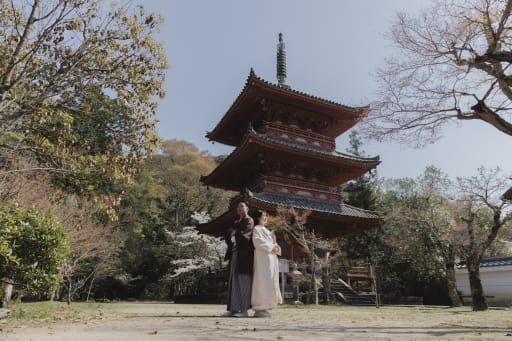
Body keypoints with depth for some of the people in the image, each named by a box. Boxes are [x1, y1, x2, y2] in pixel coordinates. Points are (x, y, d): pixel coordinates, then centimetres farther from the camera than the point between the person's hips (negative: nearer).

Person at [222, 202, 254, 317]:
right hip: (235, 253, 8)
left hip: (244, 255, -8)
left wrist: (235, 233, -6)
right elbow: (227, 233, 11)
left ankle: (244, 309, -3)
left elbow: (246, 234, -15)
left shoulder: (249, 220, 0)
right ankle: (233, 308, 10)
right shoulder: (236, 222, 22)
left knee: (243, 281, -7)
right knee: (234, 281, 6)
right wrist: (230, 233, -9)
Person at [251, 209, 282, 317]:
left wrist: (276, 247, 0)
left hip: (270, 258, 9)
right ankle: (259, 309, -8)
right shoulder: (256, 229, -2)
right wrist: (271, 248, -16)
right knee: (262, 282, -11)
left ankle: (264, 308, 10)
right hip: (262, 258, -9)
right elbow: (258, 242, -15)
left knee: (268, 283, 7)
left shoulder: (266, 230, 25)